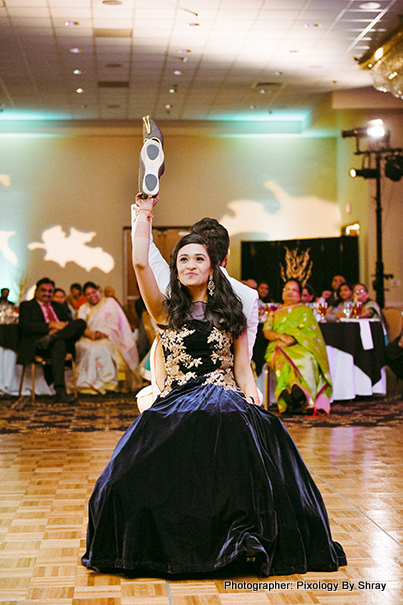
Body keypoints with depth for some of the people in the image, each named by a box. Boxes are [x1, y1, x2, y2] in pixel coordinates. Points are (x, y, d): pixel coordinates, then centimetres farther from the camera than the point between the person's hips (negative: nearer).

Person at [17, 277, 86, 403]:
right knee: (59, 344, -41)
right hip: (36, 343, -5)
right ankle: (60, 392, -49)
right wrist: (51, 325, -13)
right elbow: (26, 326, -4)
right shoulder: (26, 306, 15)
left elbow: (70, 321, 16)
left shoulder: (58, 306, 31)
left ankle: (51, 338, -39)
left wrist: (62, 326, -10)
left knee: (81, 322, -21)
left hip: (64, 340, 5)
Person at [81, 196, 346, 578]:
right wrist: (145, 212, 7)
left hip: (226, 403, 0)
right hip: (174, 406, 0)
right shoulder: (165, 311, 12)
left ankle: (246, 543, -27)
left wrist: (254, 403, -9)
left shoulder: (230, 313, 15)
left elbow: (243, 369, 11)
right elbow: (140, 263, -1)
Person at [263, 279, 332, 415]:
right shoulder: (274, 312, 31)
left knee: (306, 359, -40)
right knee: (285, 359, -39)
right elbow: (266, 331, 15)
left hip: (300, 346, -1)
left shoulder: (305, 310, 24)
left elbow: (308, 331, 6)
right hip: (279, 347, 1)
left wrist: (292, 339, -12)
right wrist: (280, 336, -8)